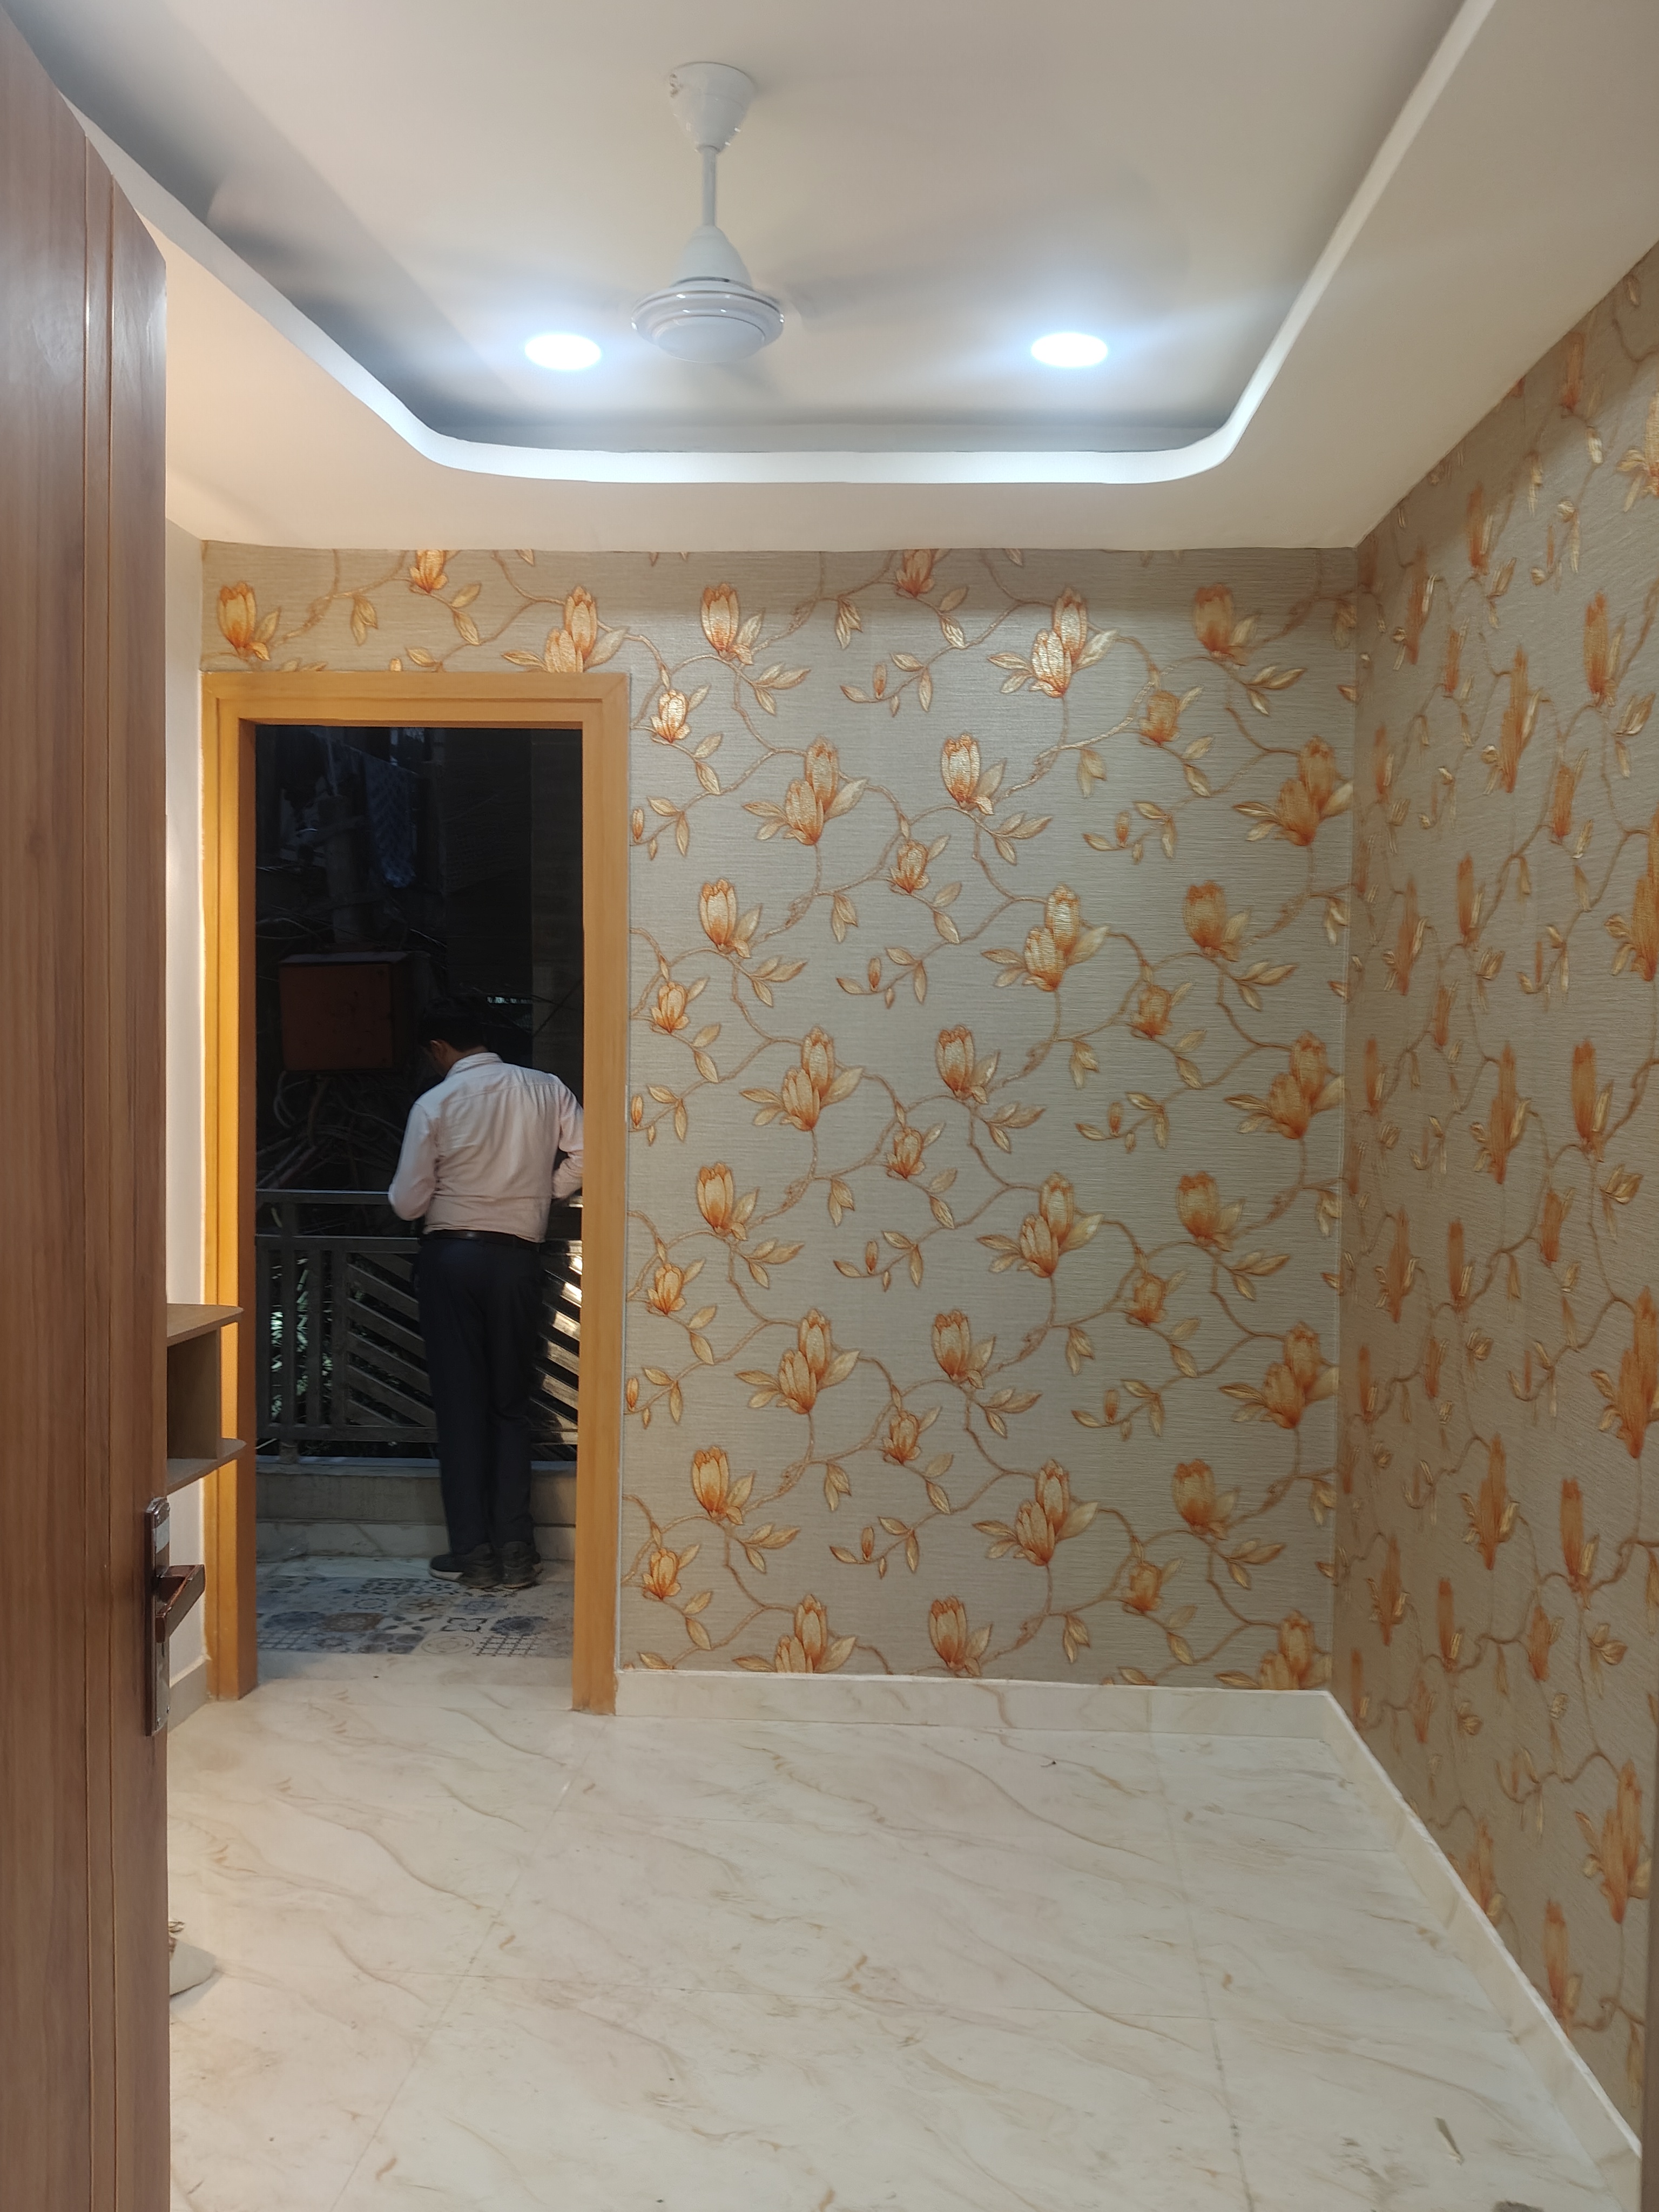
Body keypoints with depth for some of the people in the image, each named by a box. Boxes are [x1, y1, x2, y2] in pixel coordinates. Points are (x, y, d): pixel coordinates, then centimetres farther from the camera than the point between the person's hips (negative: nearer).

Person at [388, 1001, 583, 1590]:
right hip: (517, 1258, 2)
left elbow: (408, 1203, -6)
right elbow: (584, 1158, -5)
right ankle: (515, 1550, 9)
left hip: (450, 1257, -2)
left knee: (460, 1402, 6)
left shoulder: (434, 1105, -7)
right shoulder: (546, 1089, 0)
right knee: (511, 1403, 12)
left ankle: (473, 1552, 8)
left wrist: (399, 1193, 17)